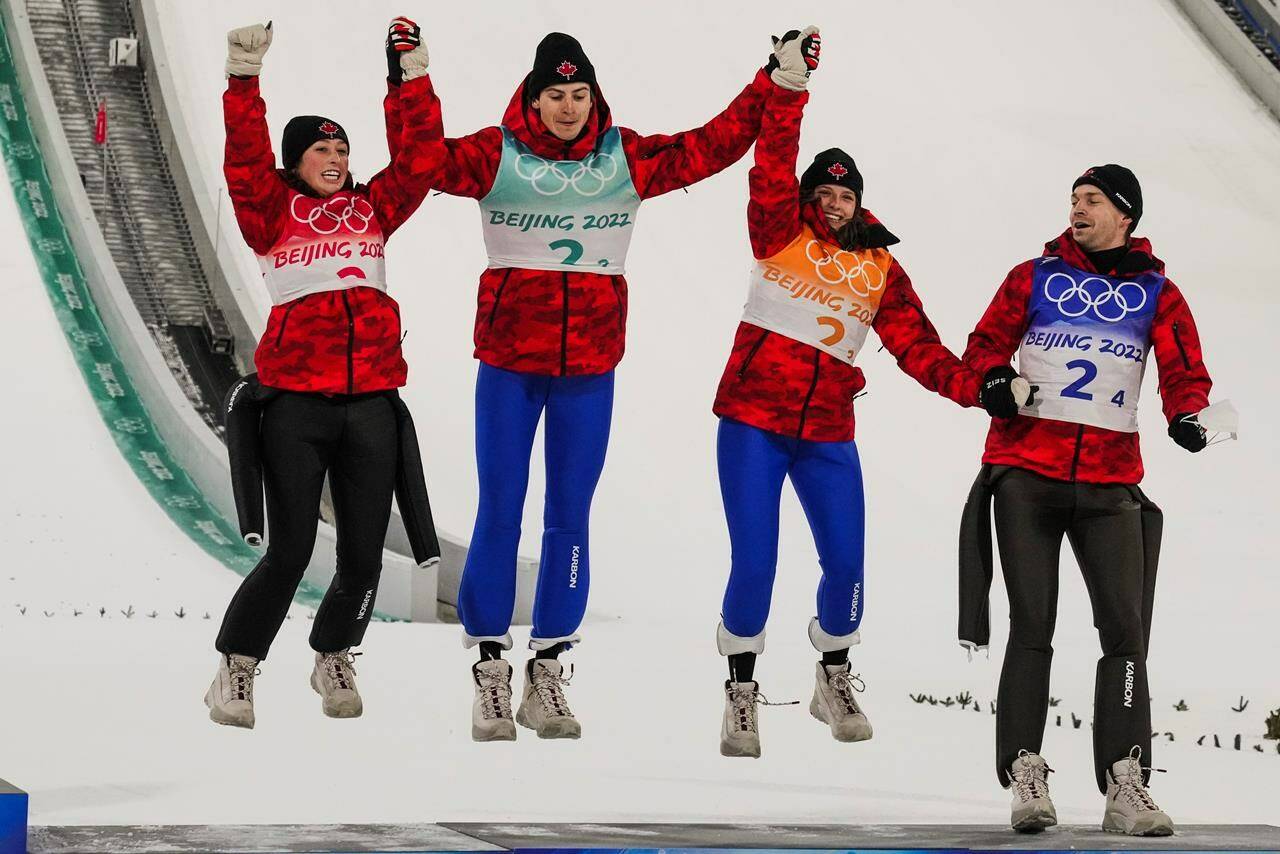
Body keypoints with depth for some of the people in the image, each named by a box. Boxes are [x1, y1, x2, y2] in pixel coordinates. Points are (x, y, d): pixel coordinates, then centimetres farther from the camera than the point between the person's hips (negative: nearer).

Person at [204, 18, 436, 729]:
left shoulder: (372, 210, 15)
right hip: (296, 403, -3)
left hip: (371, 402, 3)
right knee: (289, 553, -7)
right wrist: (245, 75, -15)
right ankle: (235, 669, 11)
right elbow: (245, 161, -7)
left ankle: (334, 658, 30)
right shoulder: (273, 214, 6)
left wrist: (411, 72, 2)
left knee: (363, 557, 5)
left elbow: (416, 156, 8)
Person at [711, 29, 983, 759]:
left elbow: (916, 345, 3)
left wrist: (975, 388, -10)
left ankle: (836, 678, 26)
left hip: (828, 436, 3)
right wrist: (790, 85, -19)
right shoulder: (781, 235, 2)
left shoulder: (880, 269, 8)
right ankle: (741, 690, 11)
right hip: (753, 421, -3)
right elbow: (773, 167, -12)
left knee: (847, 566, 0)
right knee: (754, 565, -8)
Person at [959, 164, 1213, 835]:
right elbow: (986, 342, 13)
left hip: (1109, 482, 1)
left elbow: (1185, 369, 5)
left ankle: (1125, 786, -5)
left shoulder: (1156, 294, 11)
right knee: (1032, 628, -5)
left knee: (1125, 630, -7)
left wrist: (1186, 415, -16)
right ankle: (1025, 778, -2)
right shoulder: (1035, 277, 11)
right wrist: (995, 377, -9)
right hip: (1026, 472, 0)